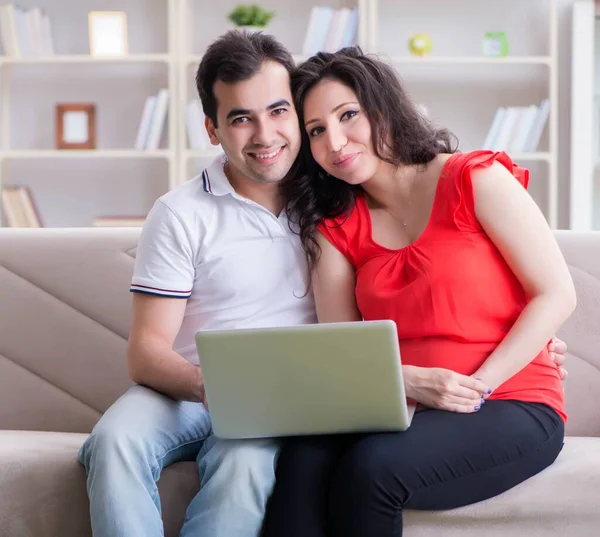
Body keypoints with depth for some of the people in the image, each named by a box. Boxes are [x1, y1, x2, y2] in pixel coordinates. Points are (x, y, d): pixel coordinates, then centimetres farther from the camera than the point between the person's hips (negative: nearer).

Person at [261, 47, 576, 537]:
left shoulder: (476, 179, -1)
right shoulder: (334, 230, 12)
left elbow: (556, 295, -5)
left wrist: (478, 386, -14)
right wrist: (409, 382, -17)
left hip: (511, 409, -3)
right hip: (397, 409, 4)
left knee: (372, 466, -32)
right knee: (304, 458, -30)